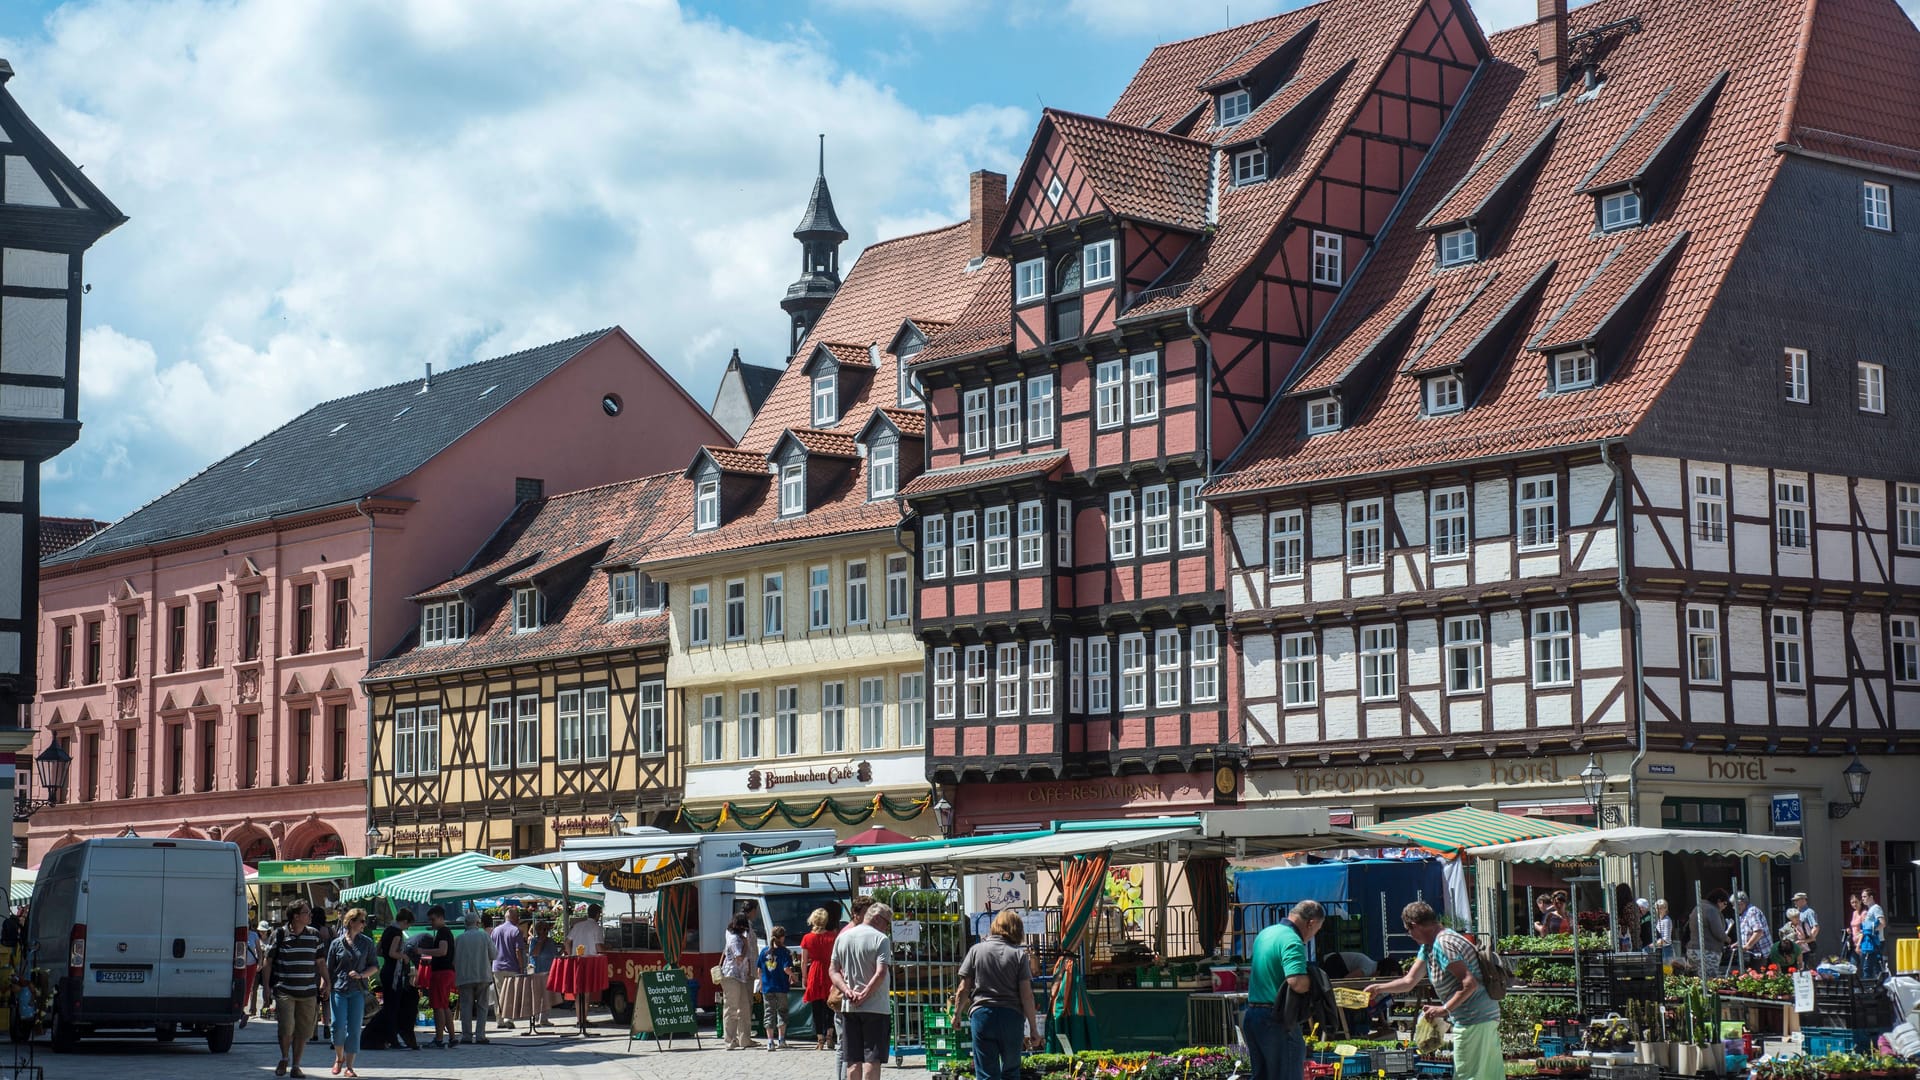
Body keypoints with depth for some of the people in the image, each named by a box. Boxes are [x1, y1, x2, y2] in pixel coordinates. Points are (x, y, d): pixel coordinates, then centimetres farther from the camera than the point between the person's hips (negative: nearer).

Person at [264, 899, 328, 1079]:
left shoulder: (314, 935, 8)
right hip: (284, 990, -3)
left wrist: (326, 981, 7)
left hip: (308, 992, 3)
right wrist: (267, 986, 0)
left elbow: (320, 961, 15)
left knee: (303, 1031, 4)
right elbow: (268, 961, 3)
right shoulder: (280, 934, -2)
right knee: (287, 1027, -13)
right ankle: (284, 1059, 14)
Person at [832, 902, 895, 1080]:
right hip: (876, 1006, -5)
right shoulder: (881, 939, -8)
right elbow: (881, 973, -18)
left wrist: (848, 991, -4)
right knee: (872, 1059, -4)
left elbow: (833, 970, 8)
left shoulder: (842, 937, 10)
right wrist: (864, 995, -12)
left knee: (853, 1060, 8)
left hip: (849, 1007, 5)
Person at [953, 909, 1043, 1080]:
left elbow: (963, 989, 3)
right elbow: (1026, 995, -5)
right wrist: (1033, 1029, 1)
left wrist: (957, 1013, 19)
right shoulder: (1019, 955, -1)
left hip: (981, 1014, 0)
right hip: (1011, 1017, 0)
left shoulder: (976, 950, 2)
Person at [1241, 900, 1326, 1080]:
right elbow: (1297, 983, -30)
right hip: (1276, 1020, -9)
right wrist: (1313, 980, -9)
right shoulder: (1293, 942, -16)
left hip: (1251, 1013, 9)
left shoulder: (1264, 933, 14)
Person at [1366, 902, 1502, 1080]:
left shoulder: (1442, 945, -18)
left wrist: (1445, 1009, -21)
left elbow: (1469, 983, -24)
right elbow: (1409, 981, 20)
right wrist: (1378, 989, 25)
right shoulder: (1428, 947, 14)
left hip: (1473, 1020, -10)